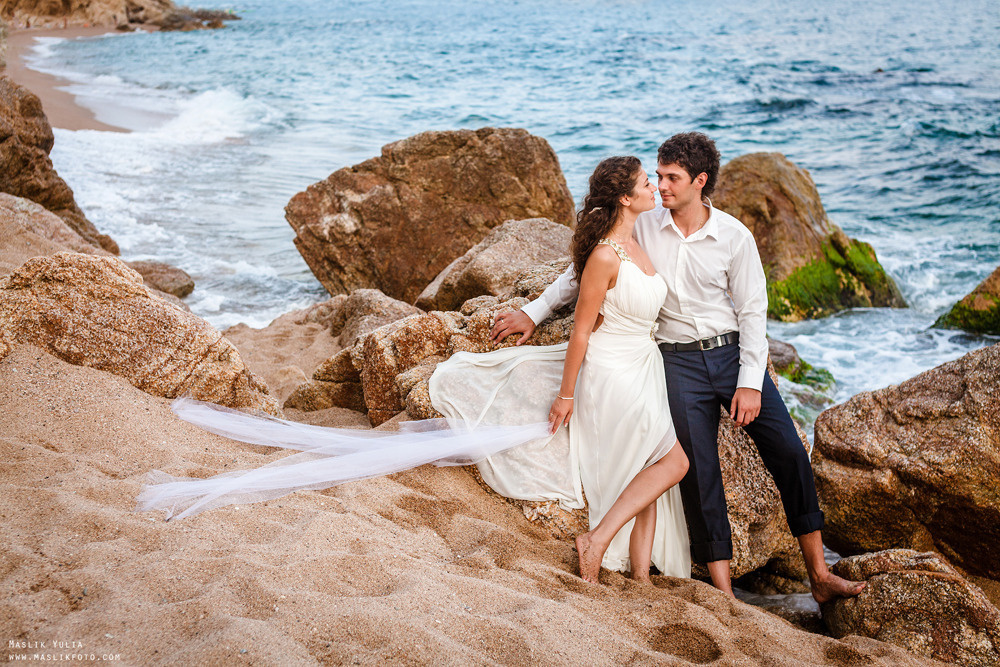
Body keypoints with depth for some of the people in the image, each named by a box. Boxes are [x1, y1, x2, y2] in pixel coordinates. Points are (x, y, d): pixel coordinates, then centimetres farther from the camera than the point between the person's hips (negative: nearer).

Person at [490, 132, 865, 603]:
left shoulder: (734, 237, -6)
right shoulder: (642, 229, -2)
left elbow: (753, 312, -3)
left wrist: (750, 383, -9)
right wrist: (533, 313, 8)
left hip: (733, 352, 0)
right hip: (679, 363, 0)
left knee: (788, 453, -4)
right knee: (699, 473, -1)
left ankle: (820, 575, 8)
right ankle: (724, 593, 7)